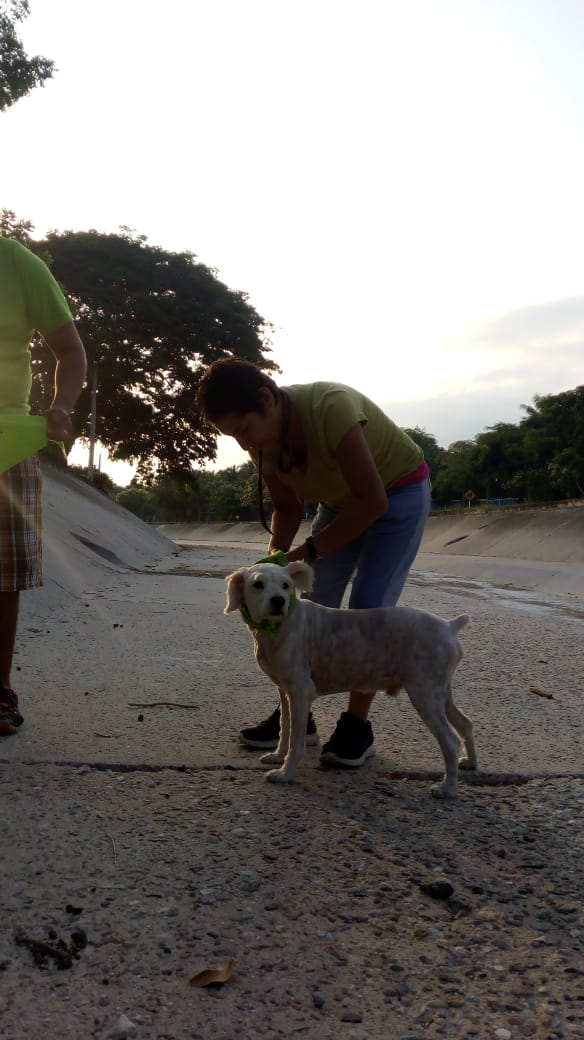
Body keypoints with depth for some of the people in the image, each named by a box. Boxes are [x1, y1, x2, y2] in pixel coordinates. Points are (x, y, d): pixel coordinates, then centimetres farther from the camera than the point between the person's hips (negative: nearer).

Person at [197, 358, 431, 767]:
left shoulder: (330, 407, -37)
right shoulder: (262, 440, -15)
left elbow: (373, 501, -36)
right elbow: (288, 506, -2)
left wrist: (309, 550, -35)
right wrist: (276, 553, -20)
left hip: (399, 491, -6)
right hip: (341, 500, 6)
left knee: (369, 606, -15)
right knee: (312, 603, 0)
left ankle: (357, 726, -4)